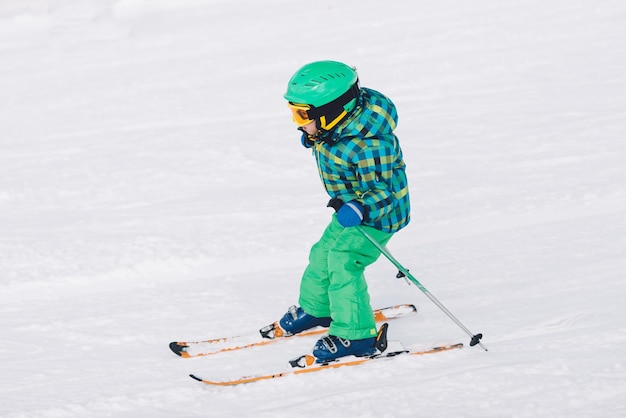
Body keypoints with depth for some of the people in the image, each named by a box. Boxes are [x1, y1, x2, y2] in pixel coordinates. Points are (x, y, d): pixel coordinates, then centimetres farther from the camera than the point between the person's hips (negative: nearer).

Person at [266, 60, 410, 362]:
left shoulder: (368, 145, -36)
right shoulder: (338, 123, -9)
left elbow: (382, 191, -32)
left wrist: (358, 210, -47)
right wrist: (313, 139, 12)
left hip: (378, 214, -10)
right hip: (350, 207, 10)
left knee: (343, 265, -13)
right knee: (324, 253, 21)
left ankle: (355, 336, -1)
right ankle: (315, 309, 46)